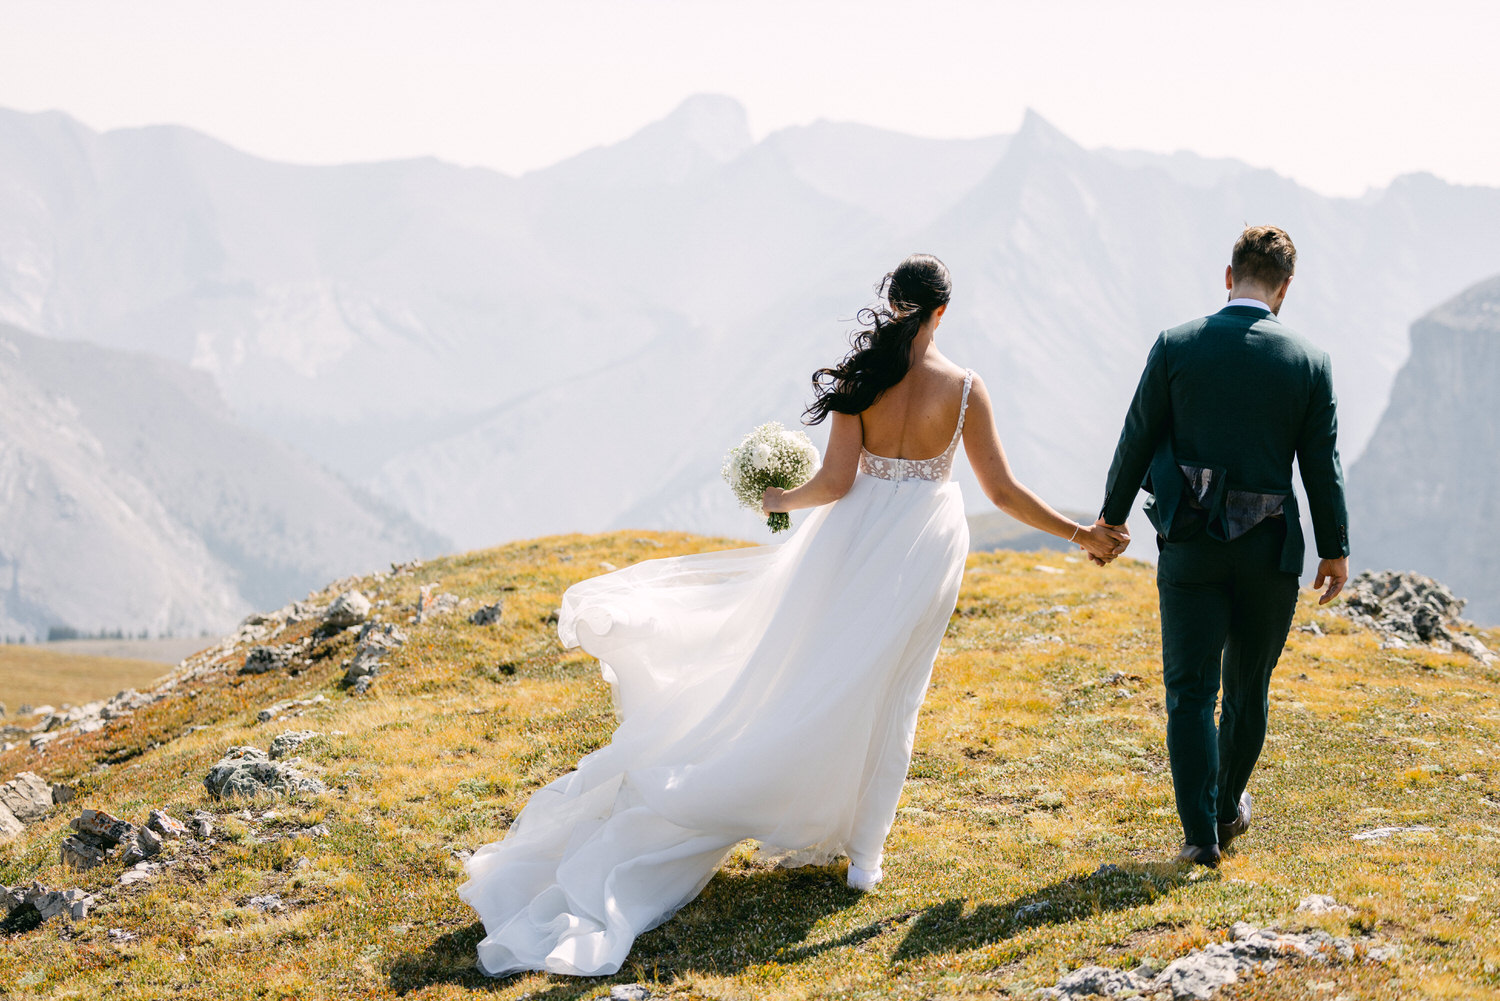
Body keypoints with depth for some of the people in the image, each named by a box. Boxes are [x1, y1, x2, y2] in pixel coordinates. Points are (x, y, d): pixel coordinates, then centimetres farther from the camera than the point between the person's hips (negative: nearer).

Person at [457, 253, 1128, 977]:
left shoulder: (861, 378, -8)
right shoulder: (964, 389, -9)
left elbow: (835, 481, -11)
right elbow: (1002, 491, -7)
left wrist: (782, 500, 9)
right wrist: (1082, 535, 3)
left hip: (857, 535, 0)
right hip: (925, 544, 0)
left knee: (816, 673, 14)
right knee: (889, 697, 10)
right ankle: (862, 853, 16)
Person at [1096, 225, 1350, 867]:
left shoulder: (1176, 346, -5)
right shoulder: (1309, 363, -4)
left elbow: (1138, 441, -1)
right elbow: (1322, 467, 0)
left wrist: (1110, 519, 11)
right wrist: (1336, 549, 12)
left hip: (1191, 545, -1)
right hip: (1270, 550, 1)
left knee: (1191, 690, 3)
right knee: (1248, 687, 18)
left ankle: (1201, 833, -4)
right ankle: (1228, 807, 32)